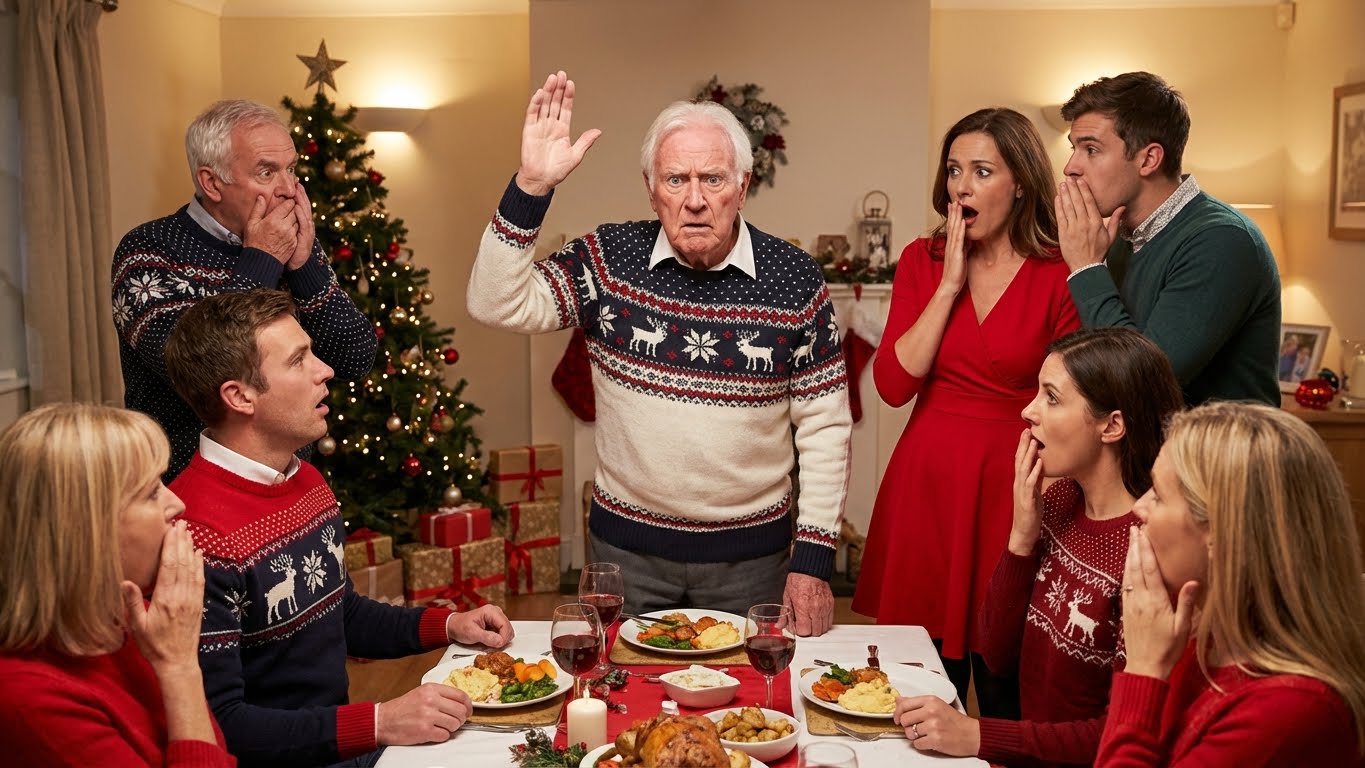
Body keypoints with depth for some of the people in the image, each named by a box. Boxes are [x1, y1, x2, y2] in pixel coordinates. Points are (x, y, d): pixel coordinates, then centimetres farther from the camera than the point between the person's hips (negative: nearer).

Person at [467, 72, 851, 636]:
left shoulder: (794, 278, -8)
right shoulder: (608, 258, -5)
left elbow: (825, 427, -4)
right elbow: (497, 305, -14)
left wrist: (814, 558, -7)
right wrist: (532, 186, -23)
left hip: (749, 553, 0)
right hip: (626, 546, 1)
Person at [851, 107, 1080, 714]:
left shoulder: (1059, 276, -4)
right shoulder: (922, 261, 6)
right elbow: (892, 384, -5)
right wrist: (950, 284, -8)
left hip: (1011, 491, -2)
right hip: (924, 487, 3)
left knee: (1006, 699, 5)